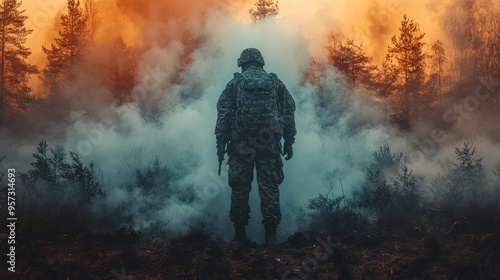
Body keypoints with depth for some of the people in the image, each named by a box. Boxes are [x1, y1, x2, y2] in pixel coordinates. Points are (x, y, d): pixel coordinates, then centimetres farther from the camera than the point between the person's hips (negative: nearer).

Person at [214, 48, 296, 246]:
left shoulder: (235, 83, 7)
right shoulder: (275, 82, 12)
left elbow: (223, 115, 1)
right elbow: (289, 112, 9)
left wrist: (221, 144, 3)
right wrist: (289, 142, 13)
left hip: (241, 144, -1)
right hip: (269, 144, 1)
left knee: (240, 187, 5)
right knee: (269, 187, 2)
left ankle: (239, 233, 8)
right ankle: (271, 234, 0)